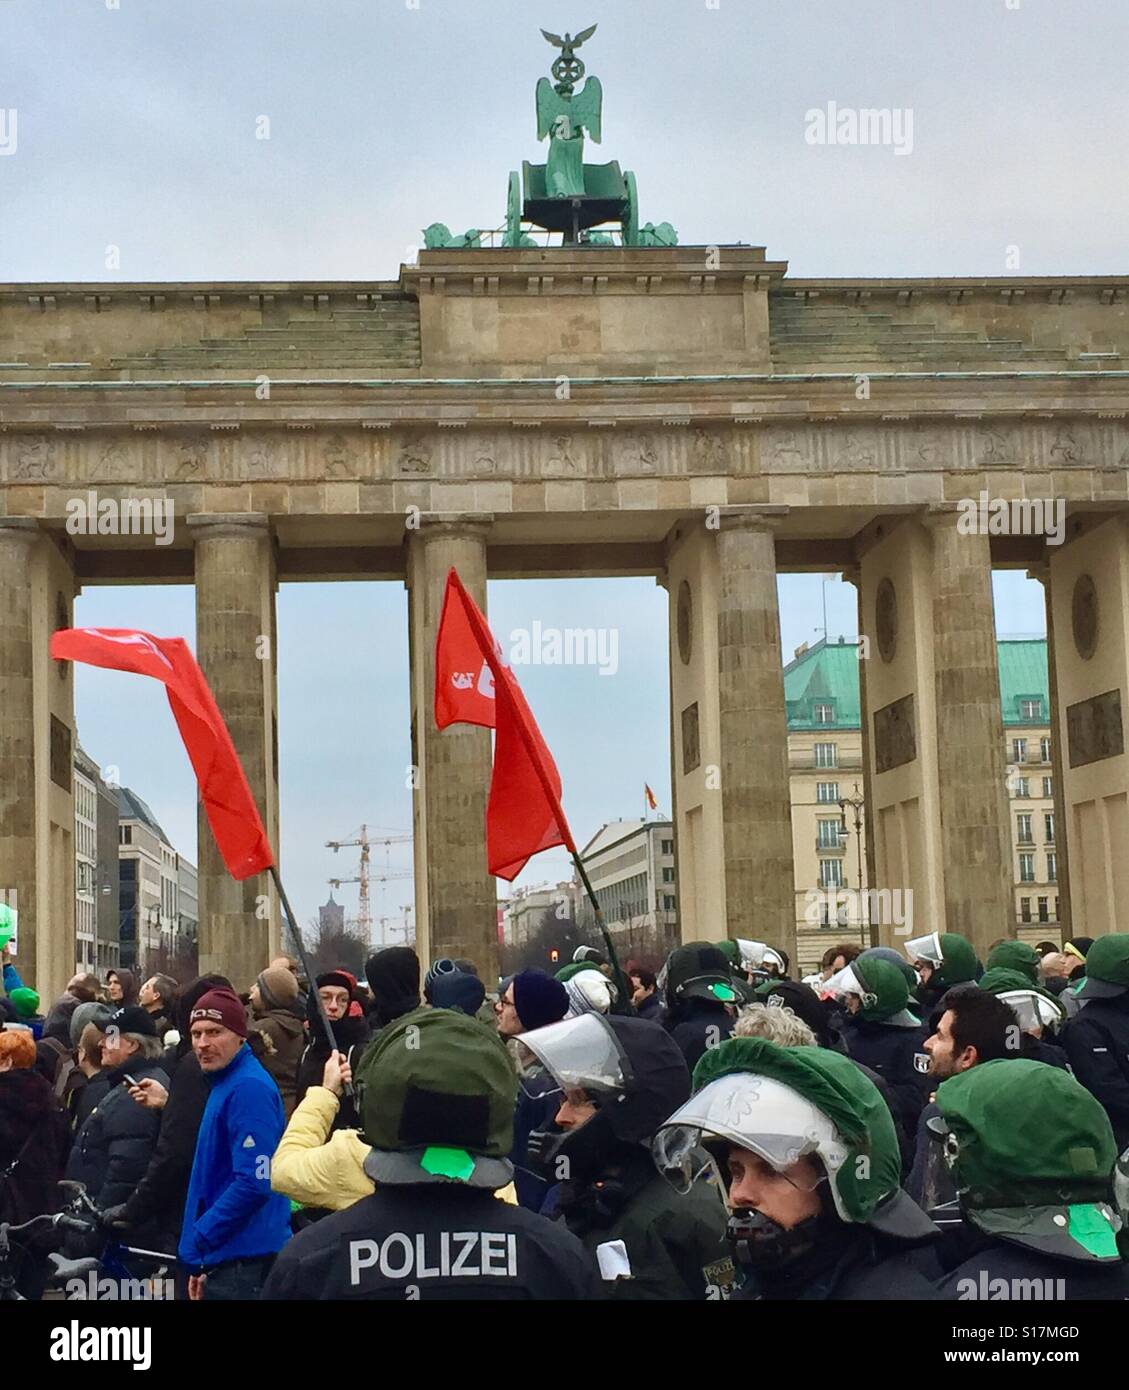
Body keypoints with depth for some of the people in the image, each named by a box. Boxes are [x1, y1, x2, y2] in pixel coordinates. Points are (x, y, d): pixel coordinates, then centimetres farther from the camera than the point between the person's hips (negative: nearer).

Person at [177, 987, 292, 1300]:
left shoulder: (248, 1088, -16)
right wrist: (206, 1261, 16)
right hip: (227, 1259, 10)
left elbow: (254, 1183, -25)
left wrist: (198, 1242, -17)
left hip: (243, 1264, -10)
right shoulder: (223, 1084, 15)